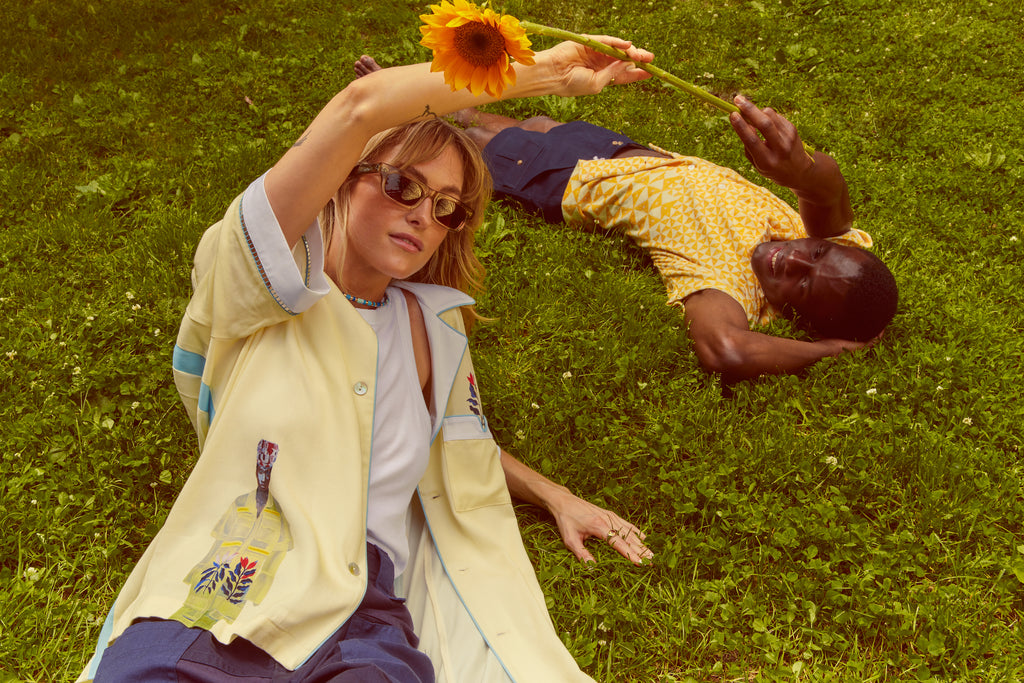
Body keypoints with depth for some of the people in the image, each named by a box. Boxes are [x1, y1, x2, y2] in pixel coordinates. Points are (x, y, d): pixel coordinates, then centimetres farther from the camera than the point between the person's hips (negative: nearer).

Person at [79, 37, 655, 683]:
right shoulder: (267, 276, 1)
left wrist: (555, 495, 31)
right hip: (213, 605, -3)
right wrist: (542, 73, -8)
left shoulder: (432, 326, 15)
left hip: (366, 623, 4)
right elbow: (360, 107, -12)